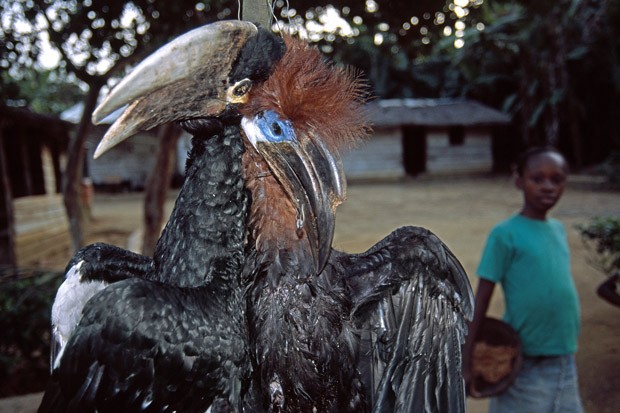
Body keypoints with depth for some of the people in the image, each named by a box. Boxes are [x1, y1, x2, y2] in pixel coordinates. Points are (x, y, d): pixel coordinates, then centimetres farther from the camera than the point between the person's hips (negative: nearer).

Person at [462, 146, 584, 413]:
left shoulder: (558, 229, 6)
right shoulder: (506, 234, -14)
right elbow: (482, 299, -13)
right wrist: (465, 361, -13)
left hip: (564, 360, 6)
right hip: (525, 362, -6)